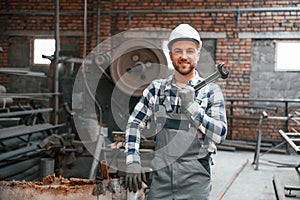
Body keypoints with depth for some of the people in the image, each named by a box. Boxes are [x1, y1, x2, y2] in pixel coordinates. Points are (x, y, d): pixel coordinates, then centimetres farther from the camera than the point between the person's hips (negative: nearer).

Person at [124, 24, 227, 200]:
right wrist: (133, 162, -3)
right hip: (160, 176, 2)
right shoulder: (156, 88, 6)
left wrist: (191, 106, -19)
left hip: (195, 180, -2)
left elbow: (220, 134, -10)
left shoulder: (211, 91, -2)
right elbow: (135, 124, 7)